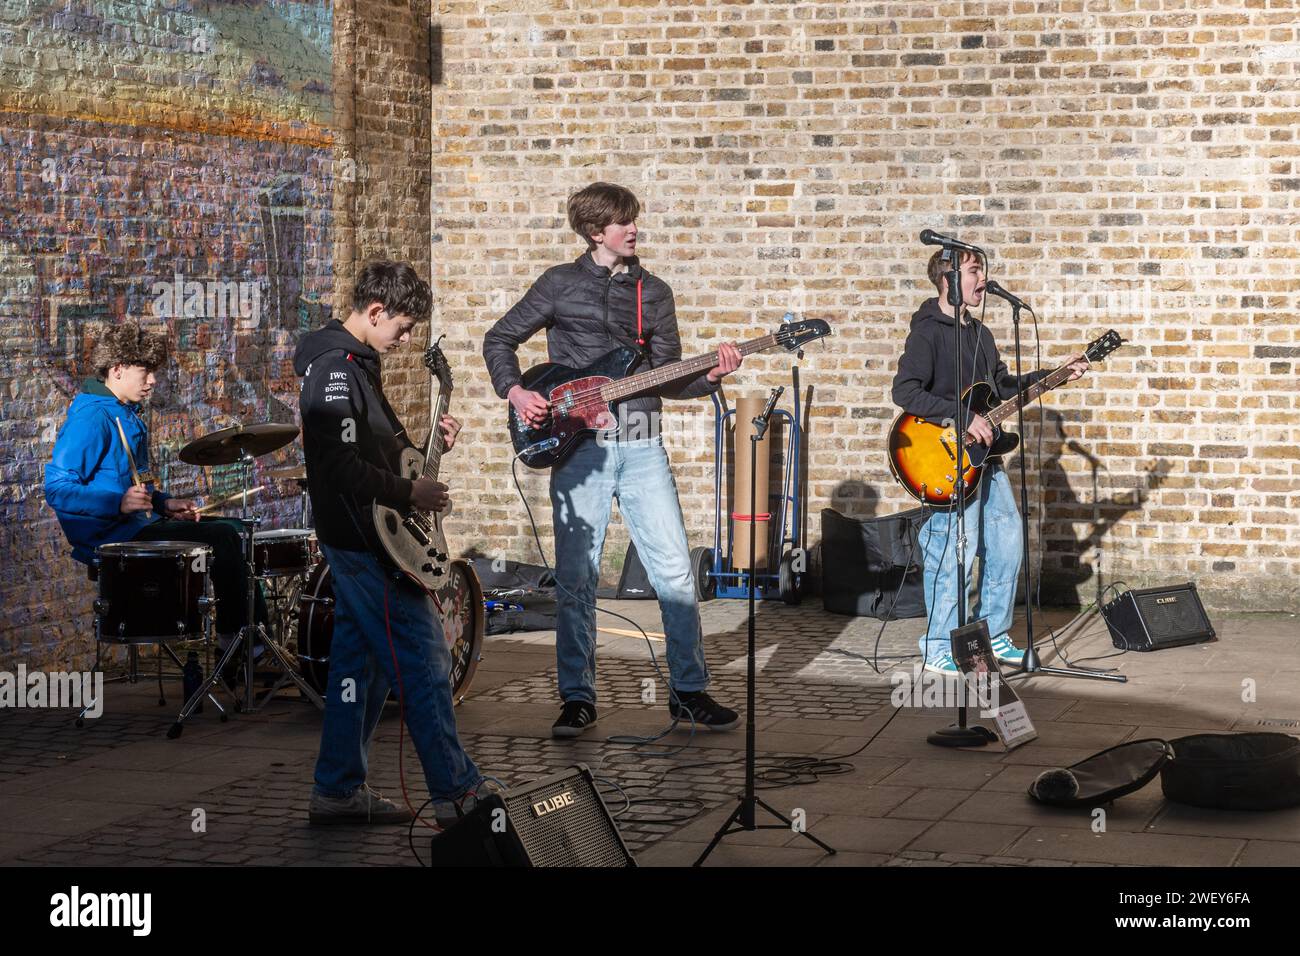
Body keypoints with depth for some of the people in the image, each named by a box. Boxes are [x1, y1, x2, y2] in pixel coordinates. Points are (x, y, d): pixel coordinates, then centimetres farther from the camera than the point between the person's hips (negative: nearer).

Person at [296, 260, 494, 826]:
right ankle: (457, 793, -5)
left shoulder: (353, 362, 14)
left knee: (359, 659, 13)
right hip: (364, 540, -11)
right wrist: (409, 494, -18)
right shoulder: (337, 370, -19)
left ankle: (338, 790, 17)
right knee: (423, 660, -8)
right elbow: (342, 467, -26)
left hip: (355, 539, 11)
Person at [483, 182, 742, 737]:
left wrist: (711, 377, -7)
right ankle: (578, 698, 10)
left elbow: (667, 377, 11)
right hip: (578, 446, -2)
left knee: (675, 571, -2)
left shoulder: (653, 292, 12)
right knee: (576, 579, 0)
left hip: (641, 446, 2)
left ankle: (688, 690, 9)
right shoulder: (561, 285, 4)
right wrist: (515, 391, -6)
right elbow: (499, 339, 10)